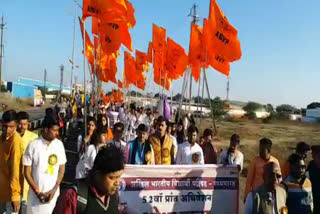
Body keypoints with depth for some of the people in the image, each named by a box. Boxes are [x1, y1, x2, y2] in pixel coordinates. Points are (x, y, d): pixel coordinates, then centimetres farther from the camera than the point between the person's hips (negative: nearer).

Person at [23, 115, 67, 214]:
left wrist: (54, 189, -5)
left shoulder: (59, 144, -3)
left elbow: (62, 168, 4)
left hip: (53, 192, 2)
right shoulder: (33, 145, -9)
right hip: (36, 194, -2)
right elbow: (27, 172, -5)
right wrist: (38, 192, -9)